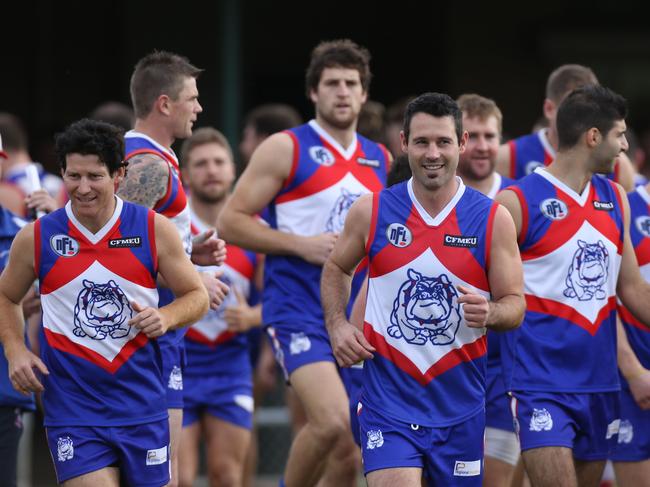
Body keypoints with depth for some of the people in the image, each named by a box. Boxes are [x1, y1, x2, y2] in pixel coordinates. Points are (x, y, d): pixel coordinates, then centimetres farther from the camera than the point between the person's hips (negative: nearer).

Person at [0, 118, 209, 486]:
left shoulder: (155, 229, 0)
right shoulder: (35, 238, 0)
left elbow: (197, 296, 8)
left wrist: (165, 317, -13)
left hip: (142, 404, 1)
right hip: (72, 409, -1)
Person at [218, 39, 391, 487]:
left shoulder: (380, 160, 14)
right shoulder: (286, 149, -3)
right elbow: (231, 221, -6)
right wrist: (303, 245, -14)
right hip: (299, 308, -6)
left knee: (353, 444, 6)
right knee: (333, 420, -25)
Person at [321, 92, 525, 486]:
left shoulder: (494, 219, -1)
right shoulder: (372, 211, 0)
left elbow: (515, 304, 1)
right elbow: (336, 269, 18)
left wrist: (488, 313, -21)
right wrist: (337, 325, 2)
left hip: (460, 401, 1)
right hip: (389, 396, -1)